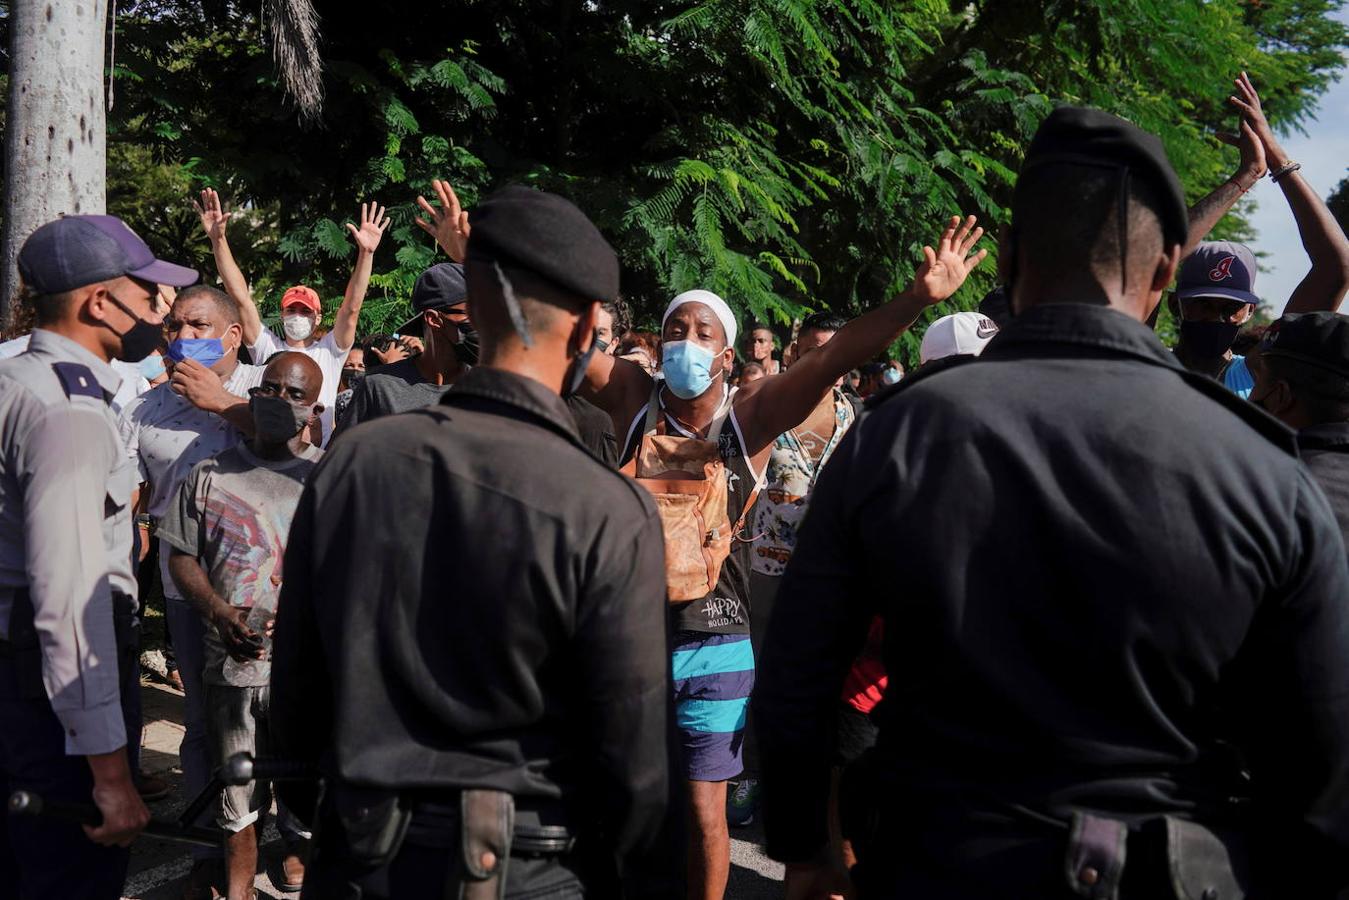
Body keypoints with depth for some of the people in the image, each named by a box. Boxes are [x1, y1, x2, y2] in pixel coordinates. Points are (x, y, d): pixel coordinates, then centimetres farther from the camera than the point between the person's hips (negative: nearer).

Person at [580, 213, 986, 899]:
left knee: (704, 812, 8)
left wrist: (920, 297, -25)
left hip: (714, 645, -1)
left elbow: (834, 356, -15)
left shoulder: (750, 417, -5)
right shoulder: (632, 398, -2)